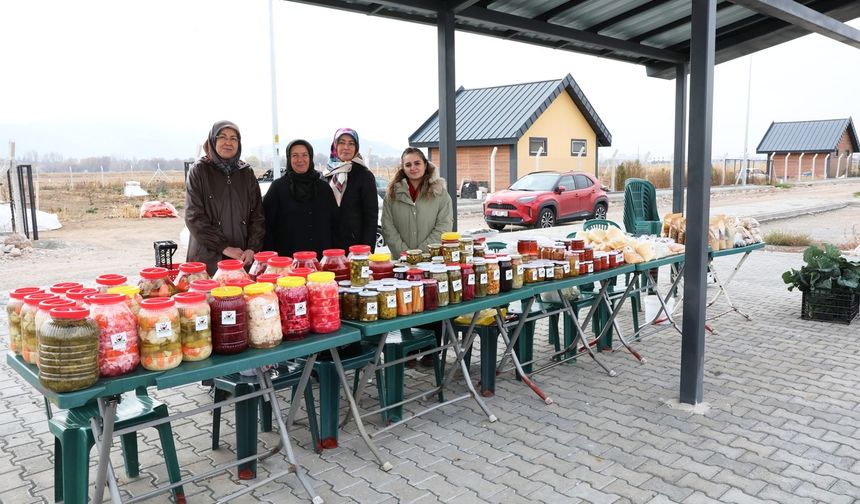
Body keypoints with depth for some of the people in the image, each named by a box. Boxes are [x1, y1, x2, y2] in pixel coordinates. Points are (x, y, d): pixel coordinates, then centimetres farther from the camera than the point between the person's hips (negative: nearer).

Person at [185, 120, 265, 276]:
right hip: (208, 258, -2)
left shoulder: (246, 172, 9)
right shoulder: (199, 171, 0)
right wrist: (224, 247, -13)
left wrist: (253, 248, -9)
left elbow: (257, 215, 6)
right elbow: (194, 217, -7)